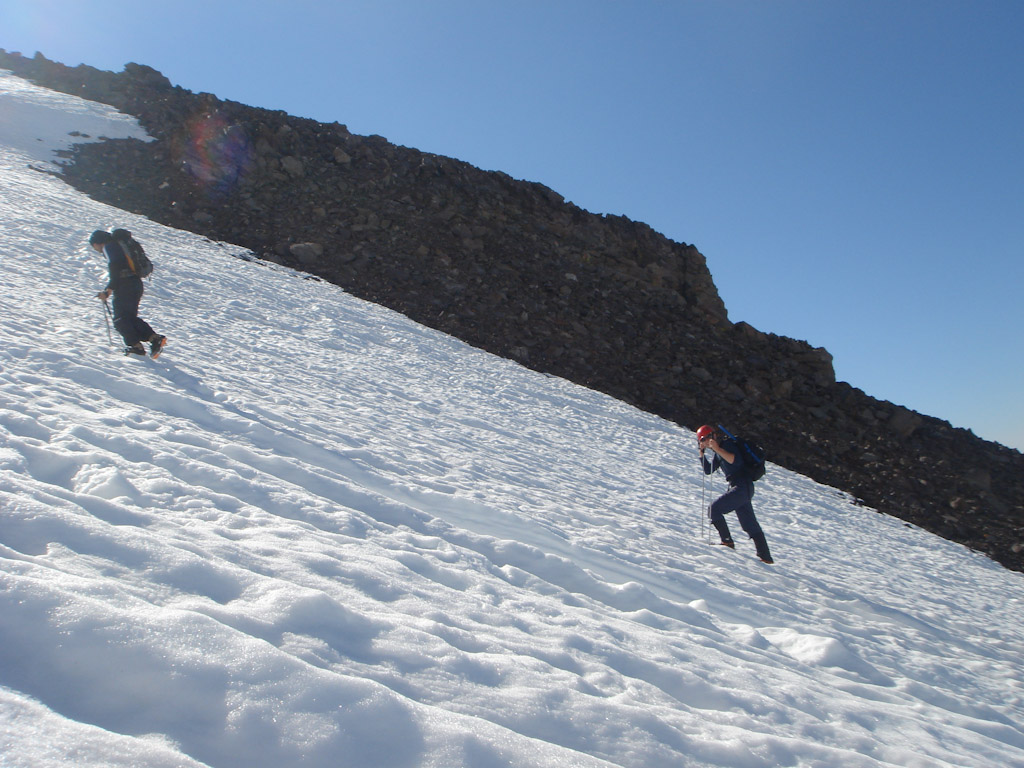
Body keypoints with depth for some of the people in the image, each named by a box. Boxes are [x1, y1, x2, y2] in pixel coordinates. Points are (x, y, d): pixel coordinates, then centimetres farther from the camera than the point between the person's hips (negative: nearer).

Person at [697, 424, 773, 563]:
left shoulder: (727, 444, -9)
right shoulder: (718, 452, 19)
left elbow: (736, 461, -25)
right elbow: (708, 470, 21)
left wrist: (717, 449, -25)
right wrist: (701, 452, 14)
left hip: (742, 487, -10)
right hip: (742, 489, 10)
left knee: (714, 509, -10)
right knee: (750, 524, 10)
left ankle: (727, 541, -8)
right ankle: (766, 556, 13)